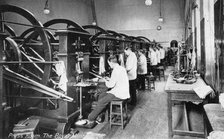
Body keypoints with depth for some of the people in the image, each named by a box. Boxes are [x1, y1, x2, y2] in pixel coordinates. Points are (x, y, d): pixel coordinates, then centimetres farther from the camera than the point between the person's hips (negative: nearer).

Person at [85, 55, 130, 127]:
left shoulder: (116, 70, -18)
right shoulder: (122, 68, 12)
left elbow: (111, 85, -18)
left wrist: (105, 81, 1)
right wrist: (109, 79, 16)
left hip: (119, 94, -10)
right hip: (122, 91, 10)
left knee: (101, 102, -10)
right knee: (101, 95, 11)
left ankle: (90, 119, 1)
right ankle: (99, 117, 13)